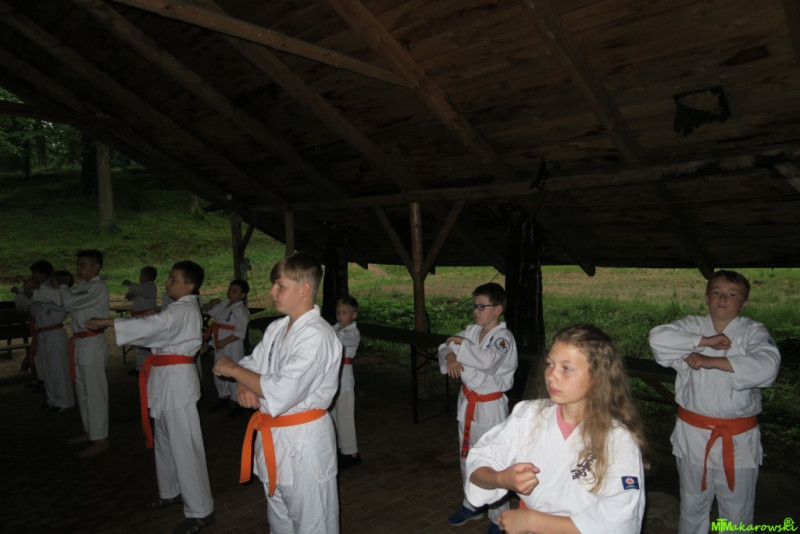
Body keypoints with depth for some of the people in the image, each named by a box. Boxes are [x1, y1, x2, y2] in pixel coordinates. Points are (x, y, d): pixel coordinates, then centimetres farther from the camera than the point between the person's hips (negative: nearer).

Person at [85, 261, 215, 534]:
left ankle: (200, 511, 4)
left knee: (184, 444, -6)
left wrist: (107, 322, -24)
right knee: (165, 438, 23)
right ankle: (171, 492, 42)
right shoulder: (180, 309, 15)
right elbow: (155, 331, 13)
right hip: (168, 378, 11)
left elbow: (151, 325, -30)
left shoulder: (184, 310, -18)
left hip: (177, 378, -11)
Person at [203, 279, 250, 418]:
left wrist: (224, 342, -20)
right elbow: (208, 311, 22)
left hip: (232, 346, -9)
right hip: (219, 346, 9)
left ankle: (238, 404, 7)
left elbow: (239, 333, -19)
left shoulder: (241, 310, -14)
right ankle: (224, 398, 39)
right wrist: (212, 303, 1)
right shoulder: (224, 304, 9)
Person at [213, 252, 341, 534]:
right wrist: (244, 386, -13)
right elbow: (252, 364, 12)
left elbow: (282, 393, -29)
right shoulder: (276, 328, 6)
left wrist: (232, 369, -16)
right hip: (275, 437, 8)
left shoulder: (317, 336, -23)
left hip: (304, 440, -8)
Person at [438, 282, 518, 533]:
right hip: (468, 401, 7)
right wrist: (450, 357, -19)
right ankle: (471, 505, 41)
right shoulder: (472, 331, 3)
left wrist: (461, 344, -22)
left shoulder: (504, 337, -16)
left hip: (490, 406, -7)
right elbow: (445, 347, 3)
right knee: (467, 456, 20)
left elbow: (487, 360, -34)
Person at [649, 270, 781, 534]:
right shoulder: (692, 326, -1)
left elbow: (766, 366, -23)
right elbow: (658, 338, -19)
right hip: (694, 435, 1)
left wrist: (711, 361, -24)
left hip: (738, 439, -1)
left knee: (737, 513, 16)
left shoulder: (754, 331, -5)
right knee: (692, 506, 19)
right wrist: (705, 340, -20)